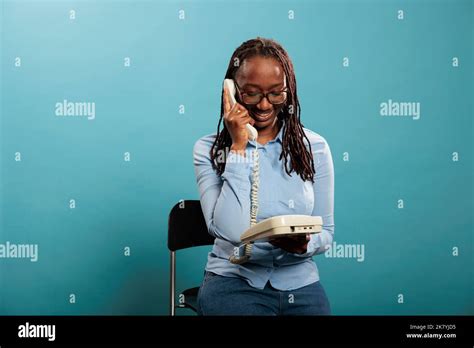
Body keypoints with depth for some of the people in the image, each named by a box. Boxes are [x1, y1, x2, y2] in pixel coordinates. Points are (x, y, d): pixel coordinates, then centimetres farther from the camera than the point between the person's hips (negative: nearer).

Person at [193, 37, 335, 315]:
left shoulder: (314, 148, 1)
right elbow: (229, 231, -17)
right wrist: (238, 147, -16)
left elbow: (326, 231, 6)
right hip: (234, 280, -2)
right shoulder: (209, 150, -4)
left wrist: (305, 245, -17)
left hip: (300, 282, 3)